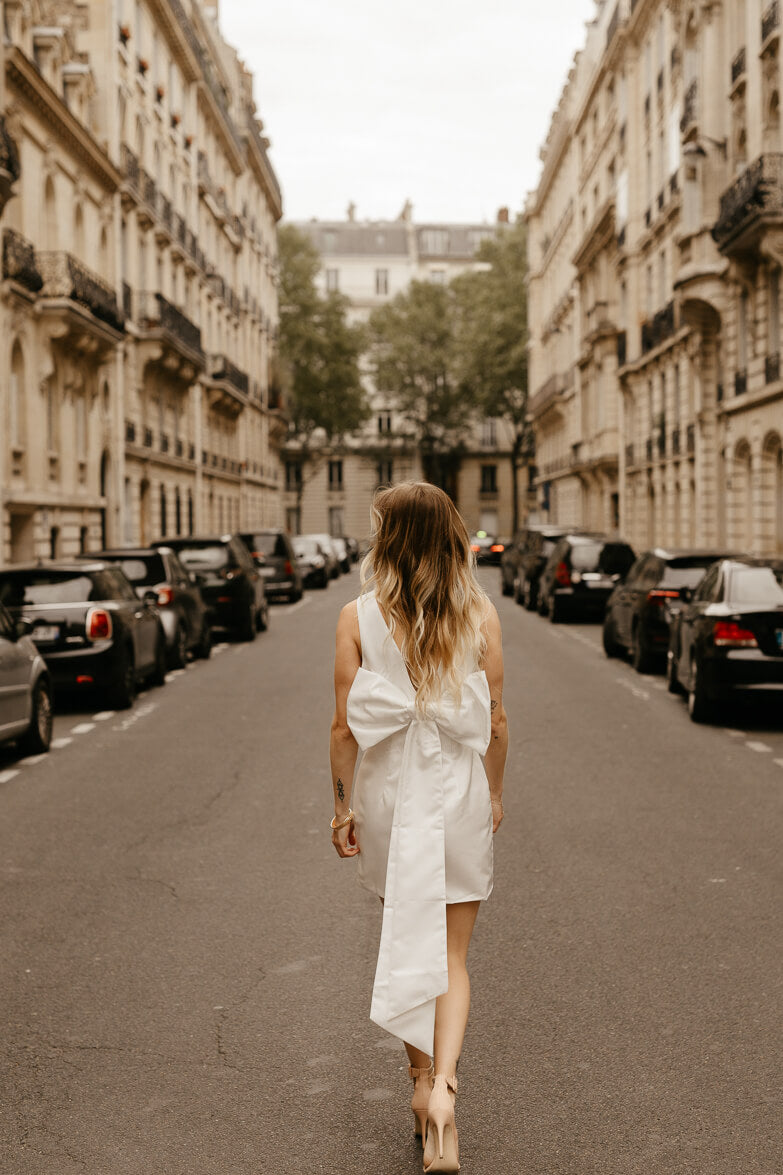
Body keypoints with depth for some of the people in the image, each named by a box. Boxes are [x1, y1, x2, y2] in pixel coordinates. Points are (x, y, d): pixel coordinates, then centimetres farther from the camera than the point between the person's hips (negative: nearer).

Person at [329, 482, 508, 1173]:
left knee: (409, 940, 19)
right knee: (451, 955, 8)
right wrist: (495, 793, 13)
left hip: (389, 796, 0)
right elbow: (496, 721, -1)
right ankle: (442, 1084, -11)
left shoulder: (358, 618, -9)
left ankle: (422, 1077, 27)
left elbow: (346, 727, -7)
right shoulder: (480, 616, -6)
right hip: (460, 795, 0)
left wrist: (343, 805, 4)